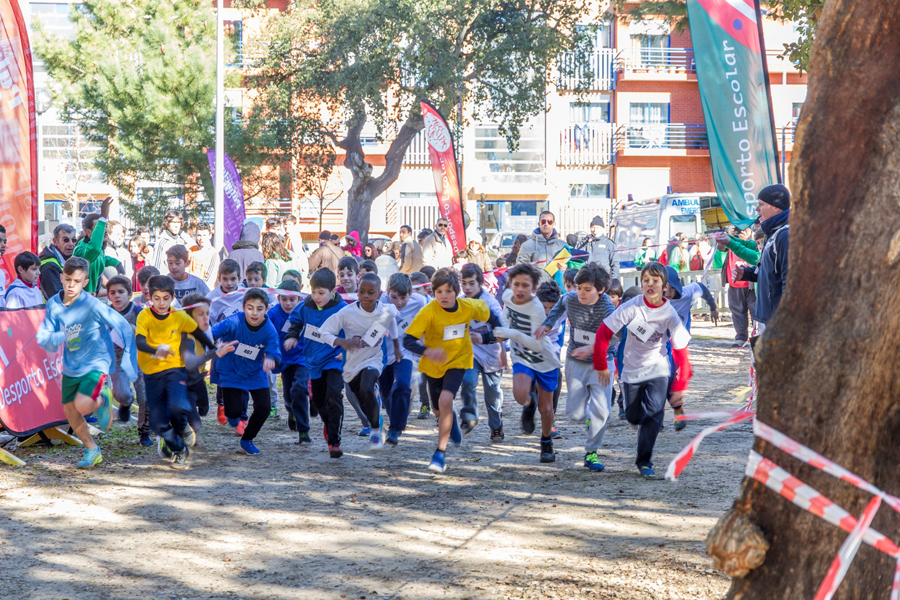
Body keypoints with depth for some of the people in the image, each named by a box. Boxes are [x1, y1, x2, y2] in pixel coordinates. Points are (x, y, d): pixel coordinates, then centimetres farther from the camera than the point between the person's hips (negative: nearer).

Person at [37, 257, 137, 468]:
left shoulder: (92, 305, -20)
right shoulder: (54, 304, -6)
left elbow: (123, 326, -16)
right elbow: (43, 337, -5)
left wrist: (128, 358, -18)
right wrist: (55, 338, -28)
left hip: (95, 363, -6)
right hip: (70, 366, 6)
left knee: (82, 405, -24)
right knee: (69, 410, 11)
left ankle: (102, 401, 12)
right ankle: (92, 450, 32)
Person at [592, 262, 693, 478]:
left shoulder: (670, 314, -16)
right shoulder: (632, 307, -17)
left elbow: (681, 351, -9)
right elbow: (604, 332, -10)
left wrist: (680, 385, -7)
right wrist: (601, 365, -6)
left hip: (657, 370, -1)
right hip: (631, 369, 1)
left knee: (654, 413, -18)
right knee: (634, 417, 8)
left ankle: (644, 461, -6)